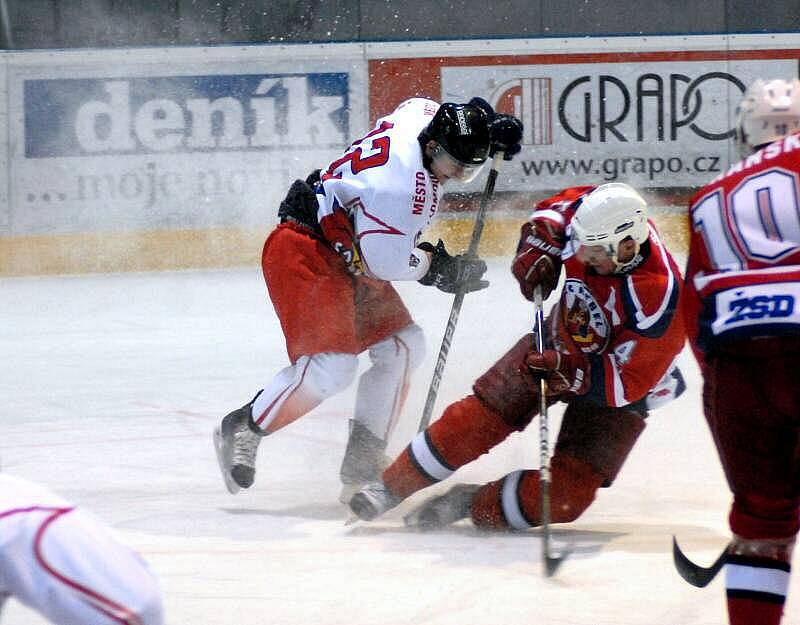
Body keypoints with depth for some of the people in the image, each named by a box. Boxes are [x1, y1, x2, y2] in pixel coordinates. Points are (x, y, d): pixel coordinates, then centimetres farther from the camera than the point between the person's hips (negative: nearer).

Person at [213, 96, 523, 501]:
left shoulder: (425, 114, -2)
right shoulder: (401, 179, -29)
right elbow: (386, 262, -24)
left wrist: (492, 131, 12)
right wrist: (438, 266, -8)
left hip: (346, 258, 11)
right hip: (303, 251, -11)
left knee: (402, 345, 5)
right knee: (331, 365, -21)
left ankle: (364, 458, 9)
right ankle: (242, 430, -5)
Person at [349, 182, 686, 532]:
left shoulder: (657, 297, -38)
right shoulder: (594, 213, -24)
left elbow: (626, 382, -31)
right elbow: (555, 209, 2)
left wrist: (572, 372, -45)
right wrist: (540, 245, -18)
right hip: (561, 343, 5)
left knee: (567, 495, -16)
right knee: (482, 414, -5)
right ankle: (394, 488, 8)